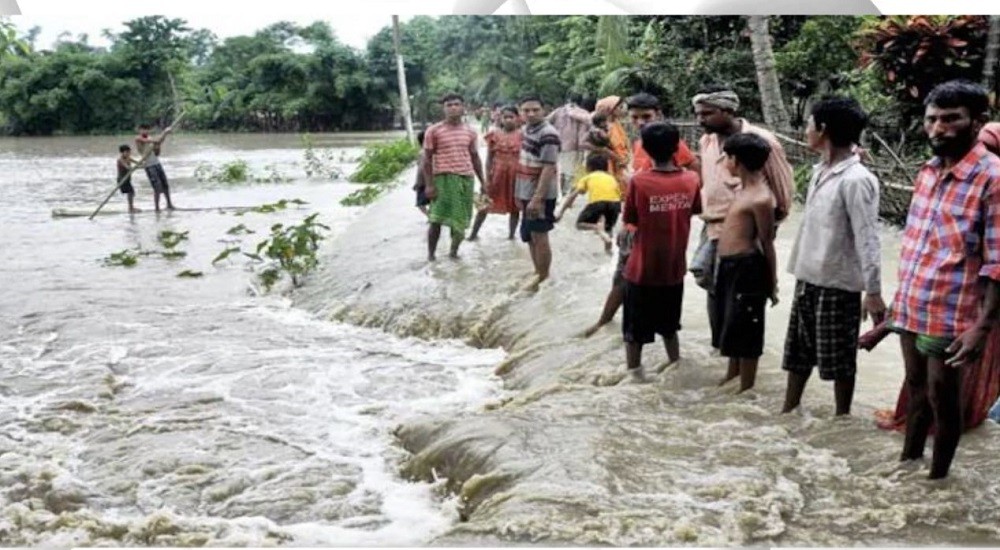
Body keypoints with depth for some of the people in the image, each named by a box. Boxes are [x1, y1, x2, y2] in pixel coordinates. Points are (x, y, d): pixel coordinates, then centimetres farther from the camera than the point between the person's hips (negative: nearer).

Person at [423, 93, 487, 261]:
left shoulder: (470, 133, 9)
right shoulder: (434, 131, -2)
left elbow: (475, 158, 17)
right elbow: (427, 159, -2)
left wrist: (482, 182, 13)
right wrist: (429, 184, -9)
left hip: (466, 178, 4)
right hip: (443, 178, -4)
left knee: (460, 220, 8)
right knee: (436, 219, -5)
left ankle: (454, 251, 22)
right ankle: (431, 254, 7)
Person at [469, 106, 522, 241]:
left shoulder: (521, 135, -2)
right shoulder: (494, 134, -2)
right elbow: (489, 158, 1)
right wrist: (487, 178, -4)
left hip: (515, 174, 0)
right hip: (497, 173, 0)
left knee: (514, 206, 9)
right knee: (485, 204, 6)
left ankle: (511, 235, 23)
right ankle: (474, 233, 14)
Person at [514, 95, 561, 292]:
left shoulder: (548, 135, -19)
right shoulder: (526, 130, 9)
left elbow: (548, 169, -24)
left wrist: (537, 198, -27)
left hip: (541, 195, -9)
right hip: (527, 193, 9)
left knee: (539, 236, -1)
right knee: (529, 236, 16)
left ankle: (542, 278, 11)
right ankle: (538, 274, 29)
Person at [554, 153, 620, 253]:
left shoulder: (588, 177, 26)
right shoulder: (611, 178, 34)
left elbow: (573, 195, 18)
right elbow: (620, 195, 30)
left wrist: (561, 212, 19)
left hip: (597, 202, -3)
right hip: (615, 202, 3)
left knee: (580, 224, 17)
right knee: (608, 227, 30)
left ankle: (597, 228, -10)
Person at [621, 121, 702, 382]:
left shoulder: (638, 181, -19)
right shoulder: (691, 179, -9)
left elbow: (629, 220, -8)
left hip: (643, 268, -4)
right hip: (674, 267, 4)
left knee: (635, 325, 13)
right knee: (668, 322, 23)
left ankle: (634, 369, 21)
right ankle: (675, 363, 35)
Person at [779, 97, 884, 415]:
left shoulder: (857, 180, -18)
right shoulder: (820, 172, 8)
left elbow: (868, 239, -20)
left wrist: (873, 292, -21)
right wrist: (800, 269, 16)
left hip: (838, 284, -8)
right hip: (808, 278, 8)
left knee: (838, 358, 5)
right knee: (798, 350, 17)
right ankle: (789, 411, 30)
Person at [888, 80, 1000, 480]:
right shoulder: (928, 172, 7)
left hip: (949, 317, -6)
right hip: (911, 308, 6)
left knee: (942, 399, 9)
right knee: (915, 389, 21)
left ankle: (937, 478, 27)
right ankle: (909, 458, 40)